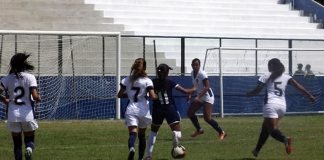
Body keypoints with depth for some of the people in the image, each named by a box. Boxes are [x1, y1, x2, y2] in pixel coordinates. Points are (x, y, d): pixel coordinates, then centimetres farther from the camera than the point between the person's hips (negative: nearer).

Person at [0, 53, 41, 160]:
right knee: (30, 140, 14)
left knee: (17, 143, 13)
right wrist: (39, 98, 8)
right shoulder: (30, 77, -5)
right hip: (28, 115, -2)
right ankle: (29, 149, -19)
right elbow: (35, 97, -13)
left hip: (13, 116, 2)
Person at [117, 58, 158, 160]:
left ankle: (131, 148, -45)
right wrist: (157, 97, 8)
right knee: (142, 135, 19)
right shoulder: (147, 81, -3)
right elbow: (152, 96, -13)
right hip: (143, 111, 0)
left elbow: (119, 95, 9)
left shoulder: (127, 80, 6)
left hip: (131, 110, 0)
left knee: (132, 133, -13)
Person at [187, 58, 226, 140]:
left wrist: (198, 97, -35)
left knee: (207, 118, -16)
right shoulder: (192, 73, 5)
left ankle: (221, 132, -3)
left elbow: (207, 87, -27)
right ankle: (199, 130, 24)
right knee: (190, 113, 6)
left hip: (207, 96, -9)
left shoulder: (202, 74, -21)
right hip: (199, 97, 9)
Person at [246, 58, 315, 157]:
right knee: (265, 127, 22)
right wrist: (309, 95, -4)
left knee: (272, 128, -13)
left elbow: (256, 91, 3)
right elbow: (297, 86, 0)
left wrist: (248, 94, 22)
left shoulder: (266, 76, 4)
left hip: (271, 104, -6)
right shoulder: (286, 77, 13)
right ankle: (257, 150, 31)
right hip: (282, 105, 6)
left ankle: (285, 139, -46)